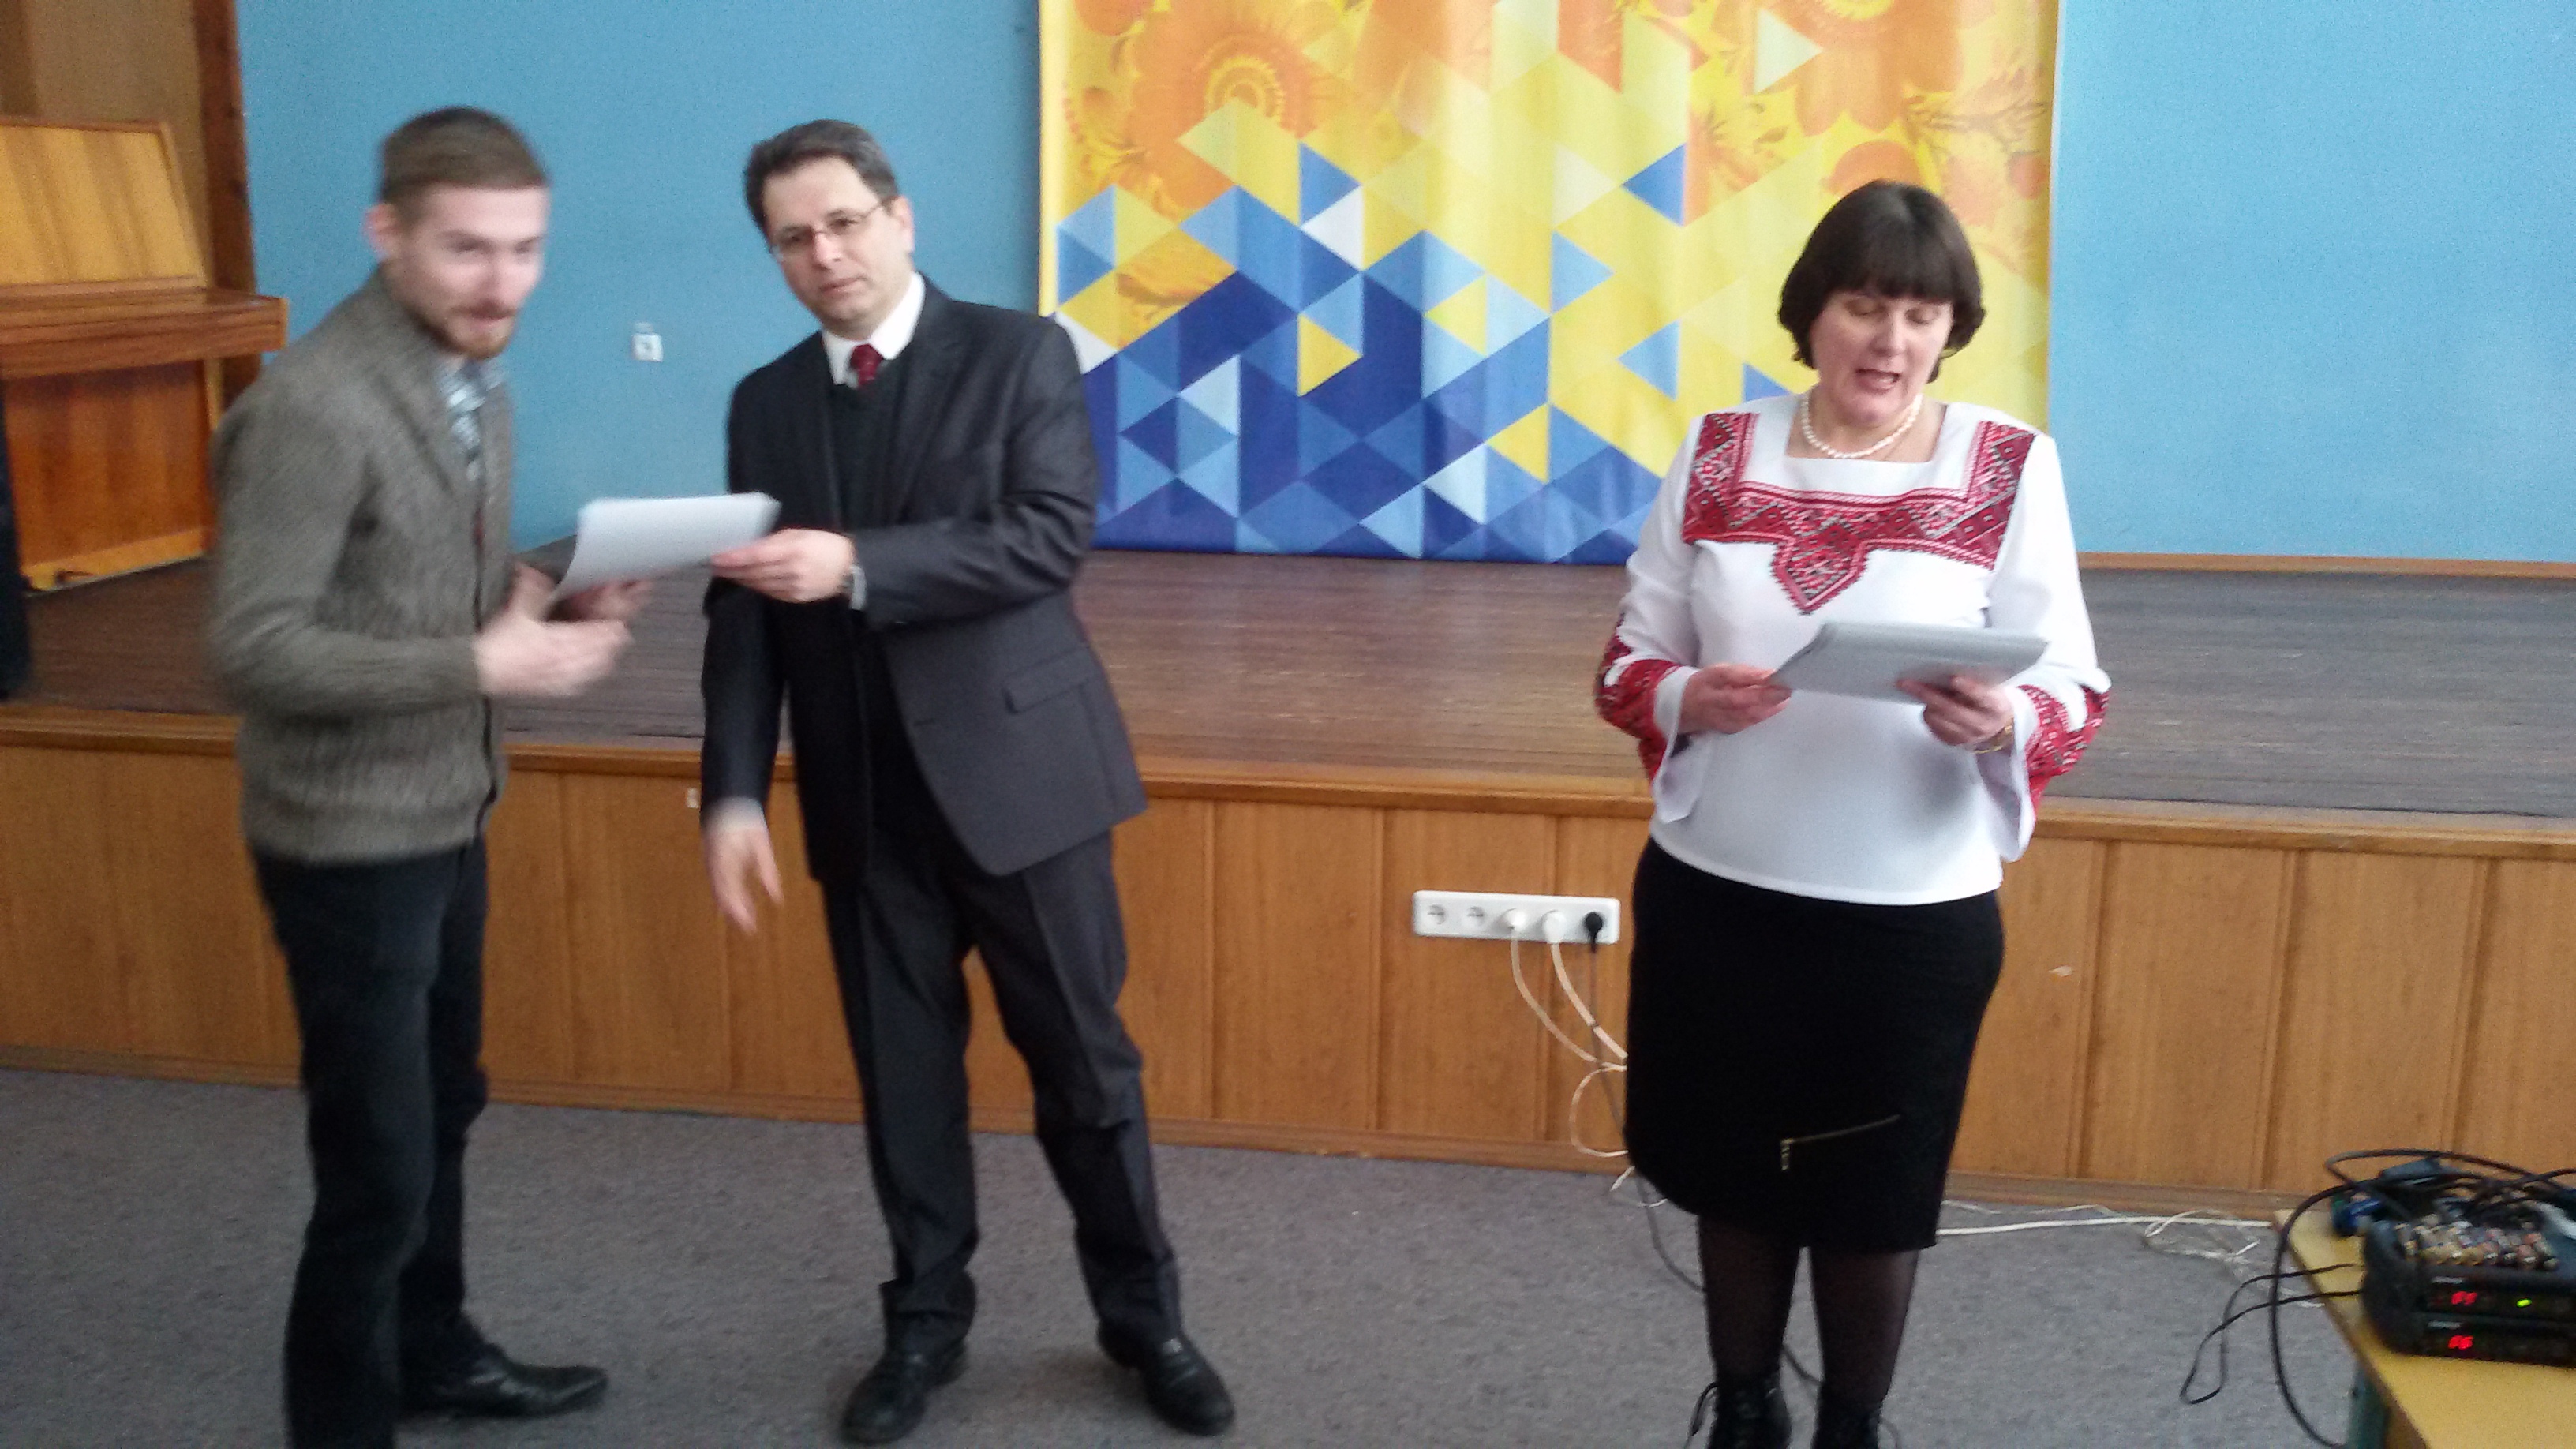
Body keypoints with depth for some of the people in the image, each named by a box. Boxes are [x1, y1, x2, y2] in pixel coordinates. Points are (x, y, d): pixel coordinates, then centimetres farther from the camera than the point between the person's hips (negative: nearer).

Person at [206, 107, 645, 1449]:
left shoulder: (471, 379, 4)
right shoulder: (314, 405, -23)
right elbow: (248, 650, -25)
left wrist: (561, 603, -6)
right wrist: (486, 664, -28)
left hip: (445, 816, 9)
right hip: (350, 839, -9)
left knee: (442, 1110, 23)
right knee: (377, 1165, 1)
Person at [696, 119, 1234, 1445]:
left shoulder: (1018, 354, -3)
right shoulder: (765, 404, 8)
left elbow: (1052, 536, -17)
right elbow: (741, 614, 5)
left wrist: (857, 565, -25)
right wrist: (734, 792, -5)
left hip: (1014, 768, -3)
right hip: (862, 795, 3)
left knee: (1082, 1059, 7)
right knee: (902, 1073, 12)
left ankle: (1143, 1316, 24)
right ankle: (926, 1322, 29)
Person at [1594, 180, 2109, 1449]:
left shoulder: (2011, 468, -5)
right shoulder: (1717, 453, 0)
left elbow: (2075, 693, -5)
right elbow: (1628, 662, 4)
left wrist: (2002, 723, -28)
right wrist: (1688, 699, -18)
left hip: (1915, 914, -2)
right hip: (1713, 894, 2)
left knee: (1873, 1197, 13)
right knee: (1730, 1175, 16)